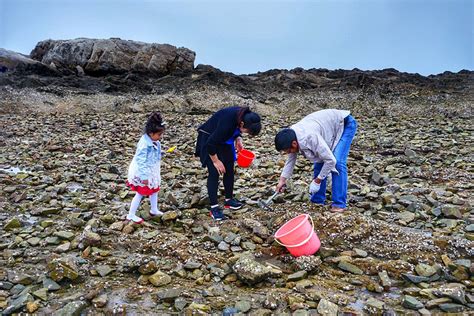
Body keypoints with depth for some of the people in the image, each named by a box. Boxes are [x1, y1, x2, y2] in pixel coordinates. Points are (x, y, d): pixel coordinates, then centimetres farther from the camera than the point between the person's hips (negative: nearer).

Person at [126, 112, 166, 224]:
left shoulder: (154, 142, -3)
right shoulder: (144, 145, -30)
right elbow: (141, 161, -29)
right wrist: (144, 177, -26)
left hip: (151, 172, 9)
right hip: (143, 173, -9)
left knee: (154, 190, 21)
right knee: (140, 193, 3)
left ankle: (154, 210, 40)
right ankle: (131, 215, 19)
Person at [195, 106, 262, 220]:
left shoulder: (244, 116, -17)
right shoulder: (227, 122, -39)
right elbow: (211, 143, -29)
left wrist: (238, 139, -10)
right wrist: (216, 161, -18)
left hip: (224, 139, 7)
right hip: (209, 140, -7)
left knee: (229, 169, 7)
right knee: (214, 172, -10)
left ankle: (229, 199, 21)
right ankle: (214, 207, -3)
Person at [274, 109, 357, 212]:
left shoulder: (310, 137, -40)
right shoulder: (291, 136, -14)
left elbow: (331, 160, -33)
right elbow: (291, 159, 2)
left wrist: (317, 181, -22)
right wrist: (282, 180, -2)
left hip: (346, 124, -8)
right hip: (331, 125, 8)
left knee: (338, 163, -21)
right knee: (319, 161, 2)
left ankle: (339, 203, -12)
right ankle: (317, 200, 11)